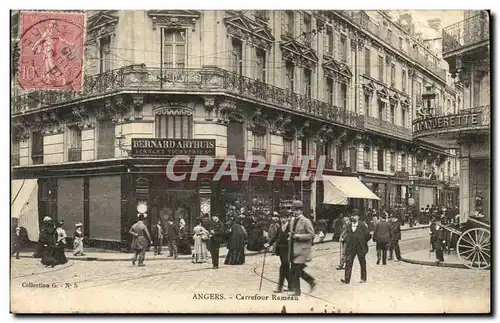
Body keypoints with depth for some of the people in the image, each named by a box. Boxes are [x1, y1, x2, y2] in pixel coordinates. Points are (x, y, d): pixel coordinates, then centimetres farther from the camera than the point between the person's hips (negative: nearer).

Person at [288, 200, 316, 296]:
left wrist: (298, 236, -19)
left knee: (295, 271, -7)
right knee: (296, 270, 12)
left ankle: (296, 291, 6)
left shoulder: (306, 221, -10)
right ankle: (312, 281, 29)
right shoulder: (292, 220, 12)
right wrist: (291, 234, 6)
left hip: (302, 249, -8)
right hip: (293, 248, 8)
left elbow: (311, 235, -13)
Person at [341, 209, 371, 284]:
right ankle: (346, 279, -8)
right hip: (351, 248, 3)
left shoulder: (362, 225, -8)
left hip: (360, 248, -3)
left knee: (362, 263, 11)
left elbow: (368, 235, -5)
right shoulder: (349, 226, 7)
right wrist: (347, 246, 11)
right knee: (348, 262, -7)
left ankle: (363, 278, 24)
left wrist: (363, 242, 2)